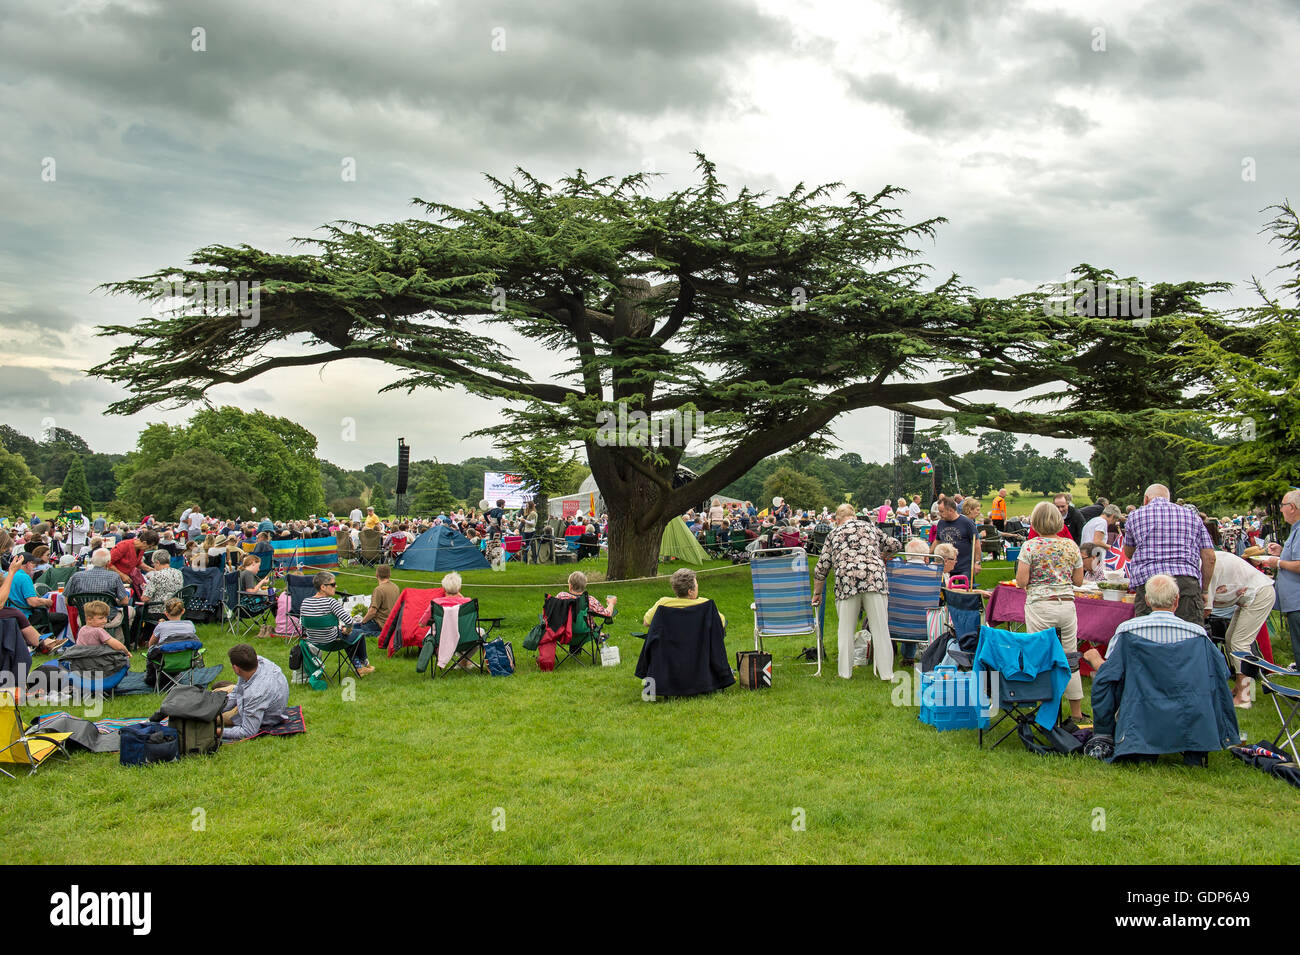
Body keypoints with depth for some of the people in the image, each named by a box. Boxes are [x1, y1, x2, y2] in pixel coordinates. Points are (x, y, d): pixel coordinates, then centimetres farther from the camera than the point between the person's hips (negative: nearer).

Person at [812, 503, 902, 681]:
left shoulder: (834, 534, 21)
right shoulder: (869, 526, 24)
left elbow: (821, 568, 19)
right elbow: (894, 545, 29)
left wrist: (817, 594, 29)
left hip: (847, 582, 0)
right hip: (875, 577, 0)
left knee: (846, 630, 10)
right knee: (880, 628, 5)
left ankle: (845, 672, 14)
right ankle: (886, 672, 7)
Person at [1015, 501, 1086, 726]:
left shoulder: (1030, 546, -7)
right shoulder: (1071, 546, 4)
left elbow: (1021, 582, -10)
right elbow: (1079, 581, 9)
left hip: (1040, 607, -4)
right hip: (1067, 604, 4)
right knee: (1070, 659, 10)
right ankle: (1077, 714, 17)